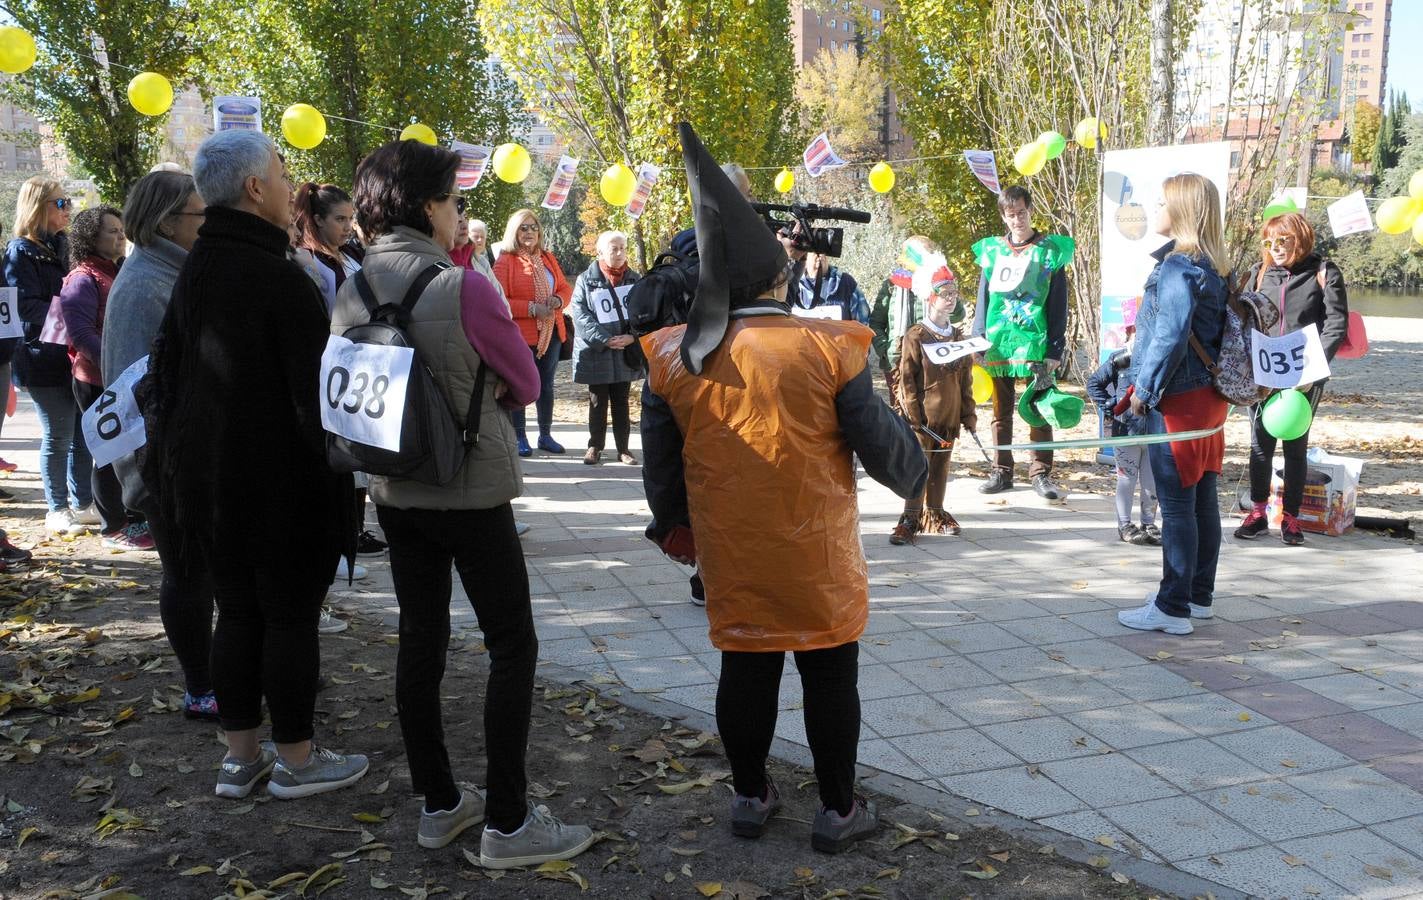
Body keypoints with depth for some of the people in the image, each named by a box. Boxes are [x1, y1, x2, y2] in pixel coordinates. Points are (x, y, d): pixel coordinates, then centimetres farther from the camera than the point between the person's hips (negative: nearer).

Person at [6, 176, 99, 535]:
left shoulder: (58, 246, 16)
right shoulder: (20, 252, -9)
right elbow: (28, 308, -16)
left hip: (72, 355, 8)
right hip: (44, 358, -7)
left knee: (82, 431, 10)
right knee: (58, 436, -1)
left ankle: (82, 503, 20)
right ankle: (57, 510, 11)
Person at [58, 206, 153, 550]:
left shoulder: (119, 272, 15)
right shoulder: (83, 279, -12)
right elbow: (81, 333, -22)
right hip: (98, 380, -8)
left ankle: (137, 517, 26)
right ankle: (113, 528, 9)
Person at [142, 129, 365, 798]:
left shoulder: (195, 270, 7)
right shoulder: (280, 278, -19)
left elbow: (164, 371, 15)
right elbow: (316, 389, -18)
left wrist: (172, 454, 24)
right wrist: (338, 478, -10)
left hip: (207, 478, 8)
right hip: (281, 480, -8)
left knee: (237, 611, 16)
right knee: (291, 616, 4)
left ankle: (240, 757, 26)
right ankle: (295, 761, 16)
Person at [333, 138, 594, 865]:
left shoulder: (351, 293, 0)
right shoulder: (463, 288, -18)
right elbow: (525, 383, -7)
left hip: (395, 493, 7)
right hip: (472, 494, -6)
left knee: (420, 640, 14)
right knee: (512, 648, 3)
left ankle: (438, 803, 24)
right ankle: (508, 825, 6)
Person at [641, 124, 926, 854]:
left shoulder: (675, 356, -3)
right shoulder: (826, 348, -13)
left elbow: (659, 463, 6)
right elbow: (878, 443, -8)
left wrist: (673, 522, 24)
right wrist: (913, 472, 15)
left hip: (728, 555, 3)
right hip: (816, 556, -3)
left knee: (745, 669, 17)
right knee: (829, 675, 12)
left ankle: (750, 796, 31)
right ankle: (838, 810, 23)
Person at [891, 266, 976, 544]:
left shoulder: (959, 338, 12)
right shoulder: (916, 336, -6)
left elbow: (966, 380, 15)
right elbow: (906, 379, -9)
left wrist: (968, 414, 11)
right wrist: (913, 414, -13)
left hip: (950, 417, 6)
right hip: (924, 417, -6)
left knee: (941, 466, 12)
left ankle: (934, 514, 23)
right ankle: (911, 519, -2)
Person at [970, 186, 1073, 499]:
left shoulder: (1050, 251, 2)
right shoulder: (992, 251, 9)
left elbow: (1058, 305, 0)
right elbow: (983, 299, 11)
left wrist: (1055, 349, -7)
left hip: (1036, 344, -3)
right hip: (998, 344, 3)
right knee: (1001, 412, 8)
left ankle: (1041, 473, 6)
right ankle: (1002, 471, 16)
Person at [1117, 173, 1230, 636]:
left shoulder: (1178, 267, -17)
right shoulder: (1215, 267, 11)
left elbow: (1170, 337, -23)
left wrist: (1144, 390, -13)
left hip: (1178, 404, -9)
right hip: (1210, 397, 9)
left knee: (1176, 507, -3)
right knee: (1203, 501, 15)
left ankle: (1173, 609, 3)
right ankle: (1199, 595, 26)